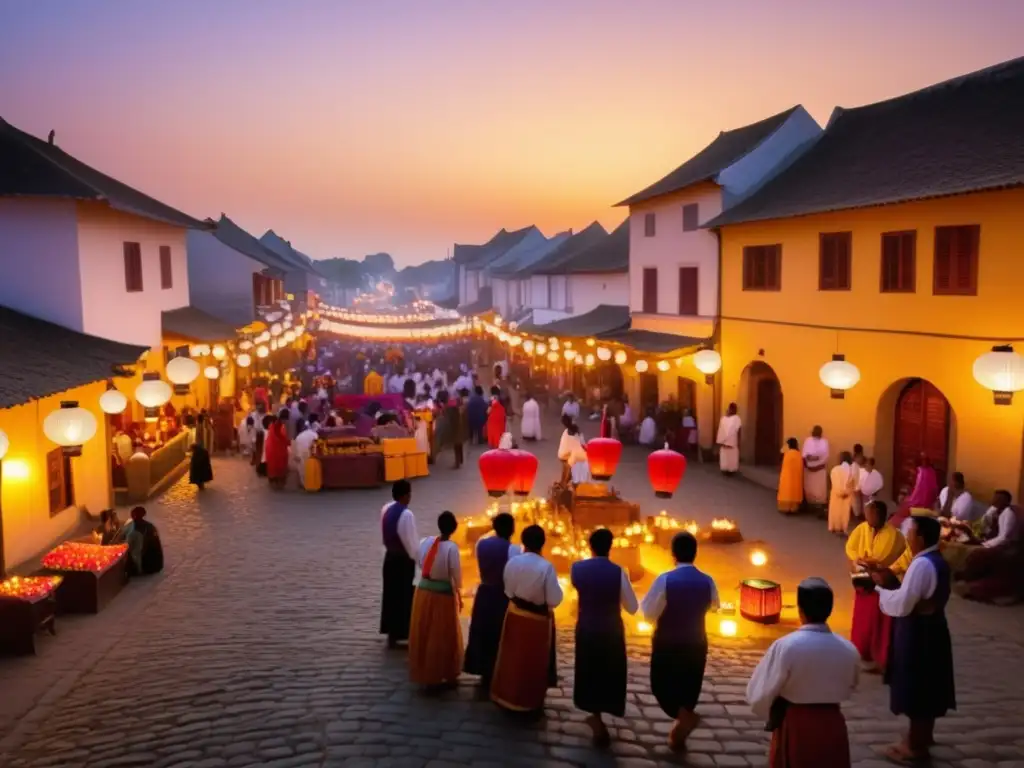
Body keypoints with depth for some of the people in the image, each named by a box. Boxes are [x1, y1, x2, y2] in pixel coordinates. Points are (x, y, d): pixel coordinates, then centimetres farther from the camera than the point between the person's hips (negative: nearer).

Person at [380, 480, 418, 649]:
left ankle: (391, 634, 27)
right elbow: (412, 544, -20)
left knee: (391, 595, 16)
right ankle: (401, 635, 13)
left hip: (390, 557, 8)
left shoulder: (386, 509, 0)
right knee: (404, 598, 4)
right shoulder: (406, 515, -24)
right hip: (403, 561, -8)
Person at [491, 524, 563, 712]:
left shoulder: (512, 562, -9)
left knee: (512, 657, 18)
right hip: (538, 619, -4)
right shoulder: (546, 567, -22)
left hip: (515, 615, 4)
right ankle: (530, 702, 24)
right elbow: (554, 600, -19)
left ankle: (506, 696, 30)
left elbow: (509, 591, 3)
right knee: (533, 661, 12)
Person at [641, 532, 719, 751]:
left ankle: (684, 716, -12)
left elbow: (649, 612, -14)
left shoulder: (665, 580, -21)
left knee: (662, 684, 12)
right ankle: (679, 735, 25)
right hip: (696, 644, 4)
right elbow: (714, 606, 11)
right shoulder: (707, 581, -9)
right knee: (689, 689, 18)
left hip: (667, 644, -3)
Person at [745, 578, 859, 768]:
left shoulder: (785, 646, -21)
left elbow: (758, 695, -14)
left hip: (794, 726, -3)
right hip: (833, 726, 3)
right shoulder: (849, 650, -8)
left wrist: (771, 716, 8)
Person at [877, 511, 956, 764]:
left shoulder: (922, 564, -25)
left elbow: (902, 605, -25)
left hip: (919, 633, -10)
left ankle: (916, 746, 13)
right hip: (931, 628, 10)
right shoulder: (937, 561, 7)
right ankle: (922, 735, 36)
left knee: (916, 689, 2)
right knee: (925, 687, 21)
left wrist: (881, 588, -10)